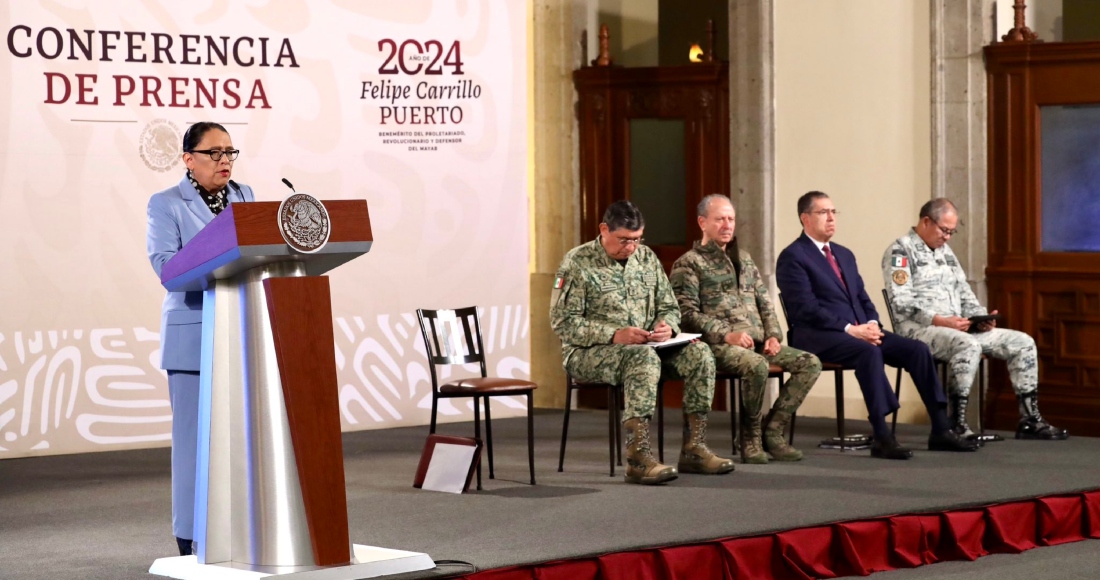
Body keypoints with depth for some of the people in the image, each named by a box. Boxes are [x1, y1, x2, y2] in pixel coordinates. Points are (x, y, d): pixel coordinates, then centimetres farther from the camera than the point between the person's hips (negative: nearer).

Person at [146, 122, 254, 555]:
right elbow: (164, 263, -12)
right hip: (194, 336, -4)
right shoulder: (166, 205, 0)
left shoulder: (245, 197, 15)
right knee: (194, 434, -2)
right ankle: (193, 539, 4)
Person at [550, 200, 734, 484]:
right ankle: (638, 458, -41)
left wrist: (667, 326, -9)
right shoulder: (578, 263, -7)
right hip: (590, 354, -6)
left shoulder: (647, 258, 11)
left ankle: (694, 449, -16)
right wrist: (613, 335, -23)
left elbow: (669, 307, 17)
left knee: (699, 353, -18)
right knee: (644, 357, -37)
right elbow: (563, 322, -13)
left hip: (647, 346, 6)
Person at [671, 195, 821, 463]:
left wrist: (773, 336, 3)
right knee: (757, 366, -37)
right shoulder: (688, 264, 2)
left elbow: (764, 302, 22)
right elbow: (687, 314, -9)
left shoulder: (744, 259, 24)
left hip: (757, 342, 7)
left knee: (810, 363, -13)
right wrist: (727, 335, -19)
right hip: (717, 346, -7)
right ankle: (750, 438, -18)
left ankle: (773, 431, -12)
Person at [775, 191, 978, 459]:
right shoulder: (792, 257, -5)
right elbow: (806, 308, -15)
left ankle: (940, 431, -11)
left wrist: (871, 323, -3)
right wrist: (850, 328, -19)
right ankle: (882, 437, -37)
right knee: (870, 352, -36)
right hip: (818, 336, -8)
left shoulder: (844, 254, 22)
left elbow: (862, 298, 20)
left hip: (858, 330, 8)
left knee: (917, 349, -10)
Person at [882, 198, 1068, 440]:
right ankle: (957, 425, -33)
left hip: (957, 328, 9)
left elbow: (964, 294, 23)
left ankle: (1029, 420, -1)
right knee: (968, 346, -39)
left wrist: (981, 317, 2)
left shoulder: (945, 252, 22)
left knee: (1022, 343, -1)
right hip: (919, 329, -9)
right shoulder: (901, 251, -5)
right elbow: (902, 302, -16)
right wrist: (941, 321, -24)